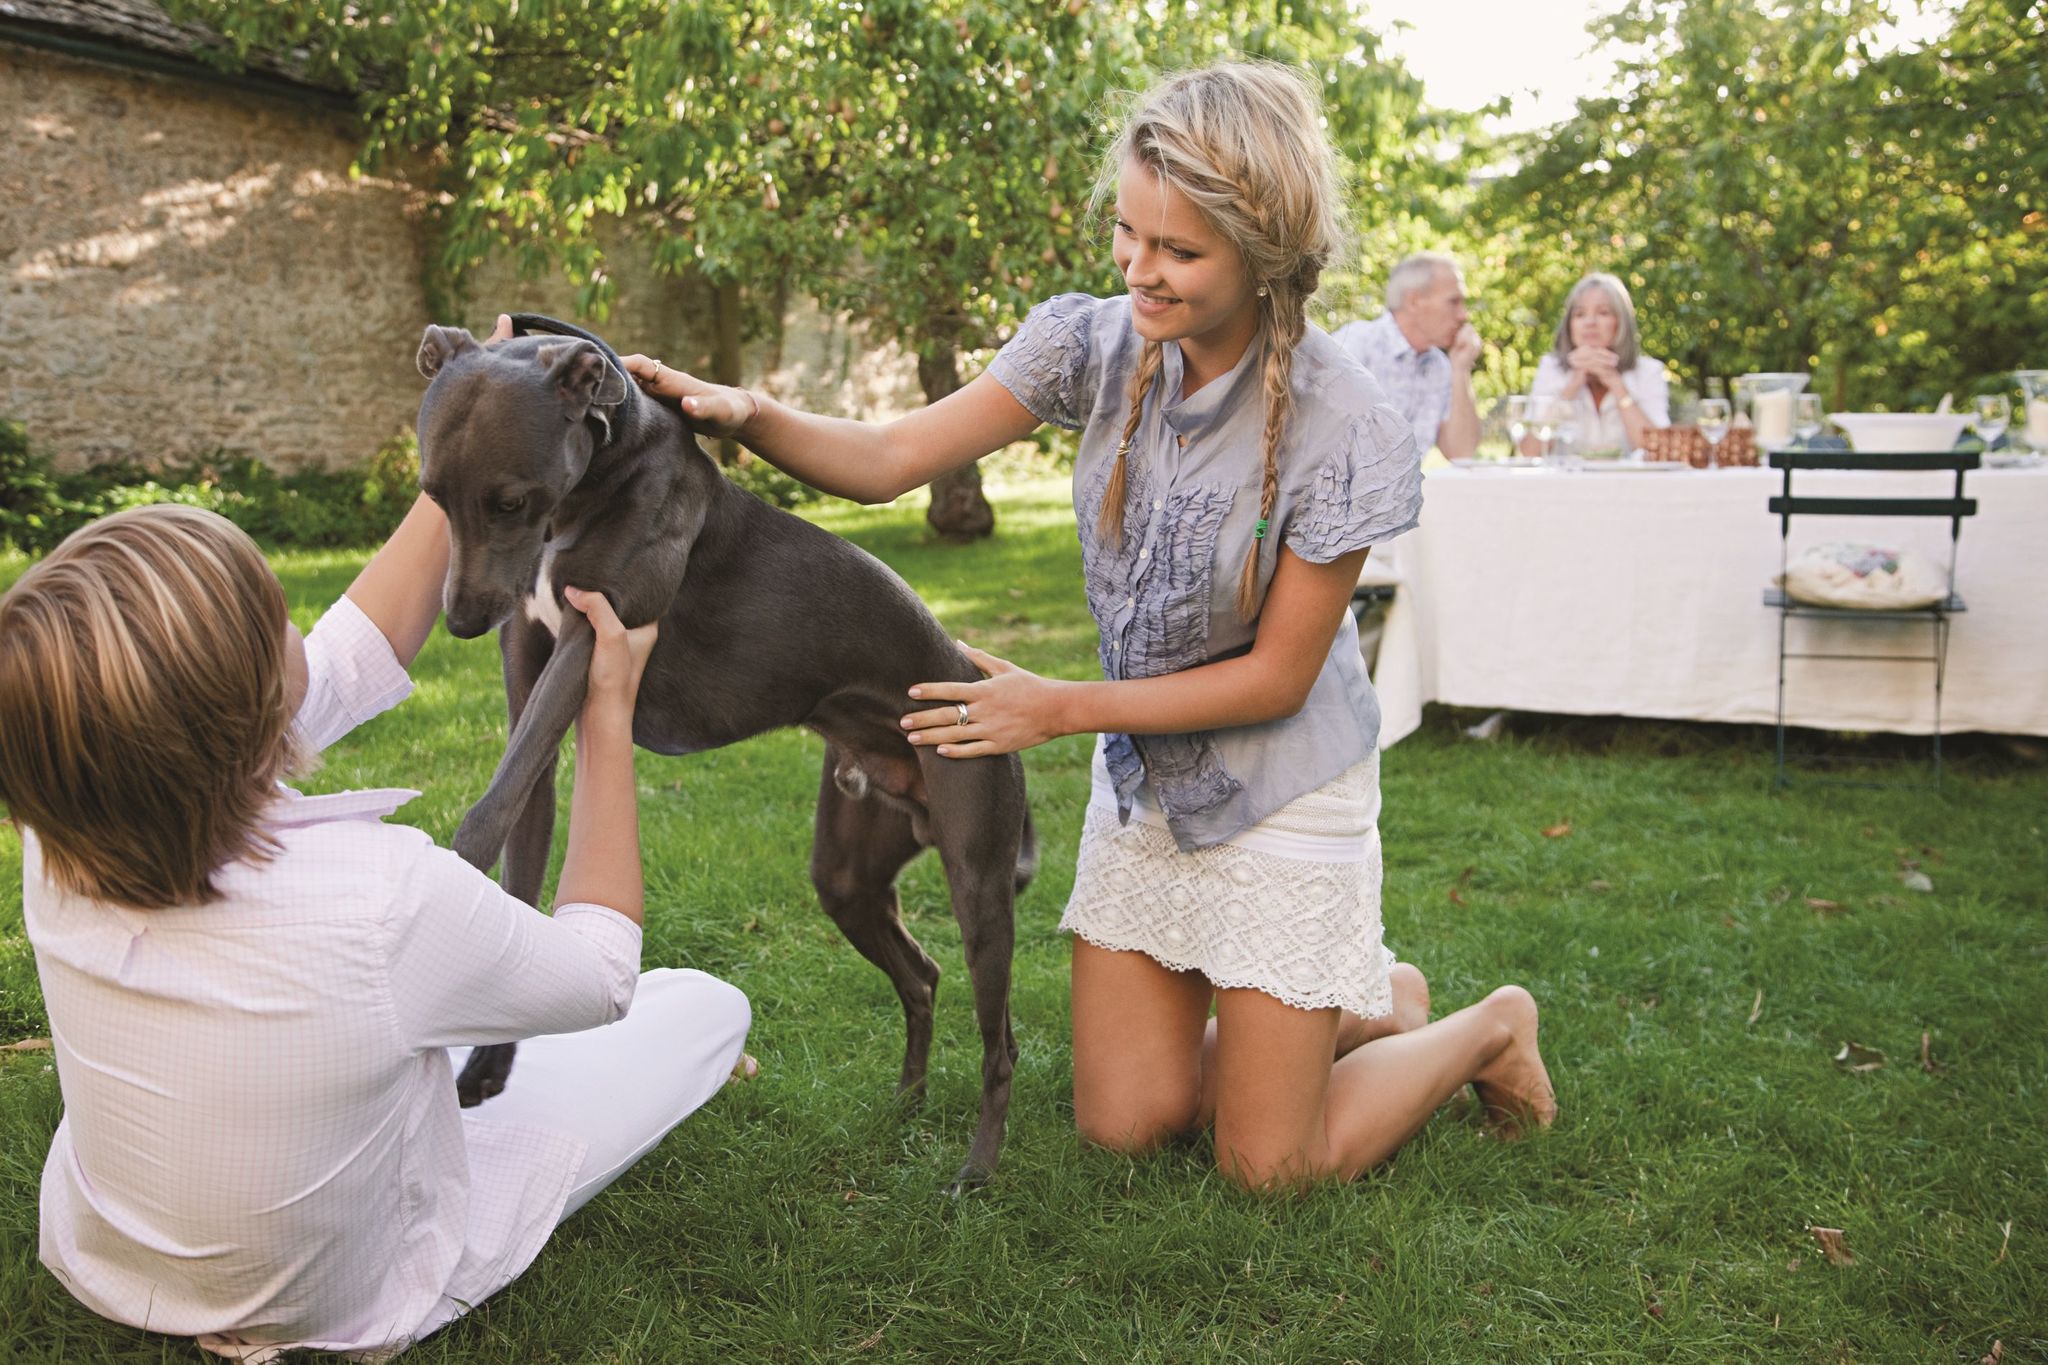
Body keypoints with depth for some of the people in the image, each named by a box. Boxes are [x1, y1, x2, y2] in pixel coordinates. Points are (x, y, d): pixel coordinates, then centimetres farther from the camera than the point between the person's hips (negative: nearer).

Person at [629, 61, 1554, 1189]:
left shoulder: (1343, 431, -25)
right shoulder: (1097, 344, -12)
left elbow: (1277, 675, -18)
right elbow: (887, 460, -14)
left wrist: (1060, 708, -20)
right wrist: (746, 413, -33)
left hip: (1280, 790, -5)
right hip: (1142, 782, 5)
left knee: (1267, 1165, 4)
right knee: (1125, 1123, 10)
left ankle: (1489, 1029, 30)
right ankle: (1361, 1010, 33)